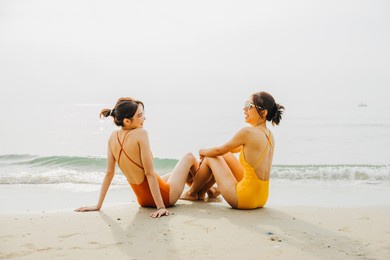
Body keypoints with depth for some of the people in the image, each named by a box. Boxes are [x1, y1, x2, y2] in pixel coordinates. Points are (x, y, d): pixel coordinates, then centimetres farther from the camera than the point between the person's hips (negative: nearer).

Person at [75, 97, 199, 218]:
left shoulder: (113, 137, -5)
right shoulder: (140, 133, -25)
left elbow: (109, 173, -2)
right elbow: (150, 173, -26)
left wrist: (98, 205, 5)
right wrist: (161, 207, -24)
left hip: (143, 200, 7)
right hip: (165, 197, -6)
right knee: (189, 158, 18)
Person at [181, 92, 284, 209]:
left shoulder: (248, 132, -19)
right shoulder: (269, 135, 5)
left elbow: (219, 150, -6)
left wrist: (203, 152, 16)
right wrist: (209, 151, 27)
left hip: (245, 198, -8)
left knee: (210, 158, 10)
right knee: (224, 155, 21)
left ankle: (191, 193, 33)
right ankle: (201, 192, 37)